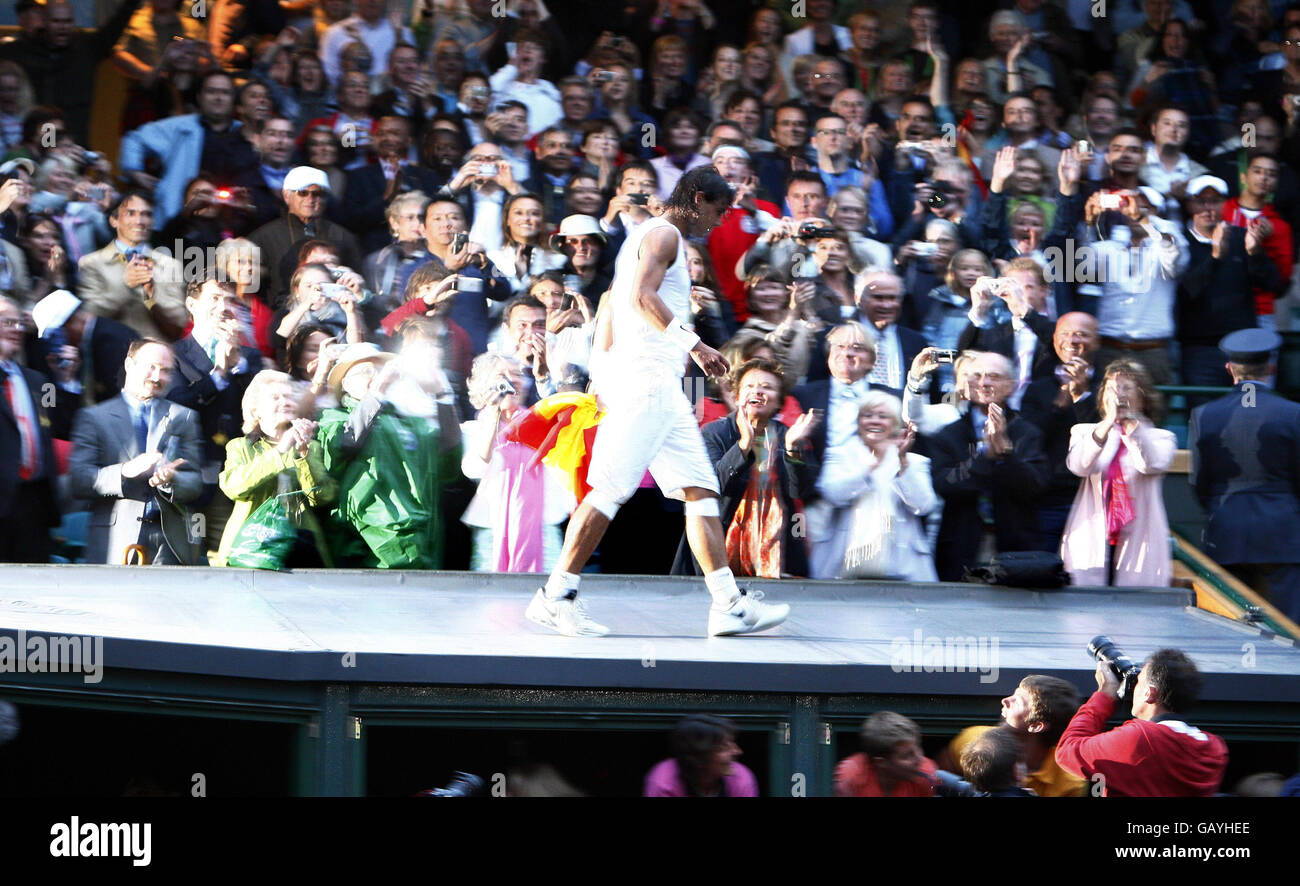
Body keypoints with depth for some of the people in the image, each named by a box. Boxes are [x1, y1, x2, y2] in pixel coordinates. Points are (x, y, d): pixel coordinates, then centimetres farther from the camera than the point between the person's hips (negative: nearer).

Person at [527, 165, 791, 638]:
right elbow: (642, 297, -20)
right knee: (611, 489, -12)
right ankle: (555, 595, -9)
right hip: (645, 377, -11)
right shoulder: (663, 234, -5)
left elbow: (616, 302, 28)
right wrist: (693, 344, -24)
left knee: (701, 490, 3)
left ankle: (729, 603, -2)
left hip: (662, 386, 11)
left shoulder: (647, 235, 25)